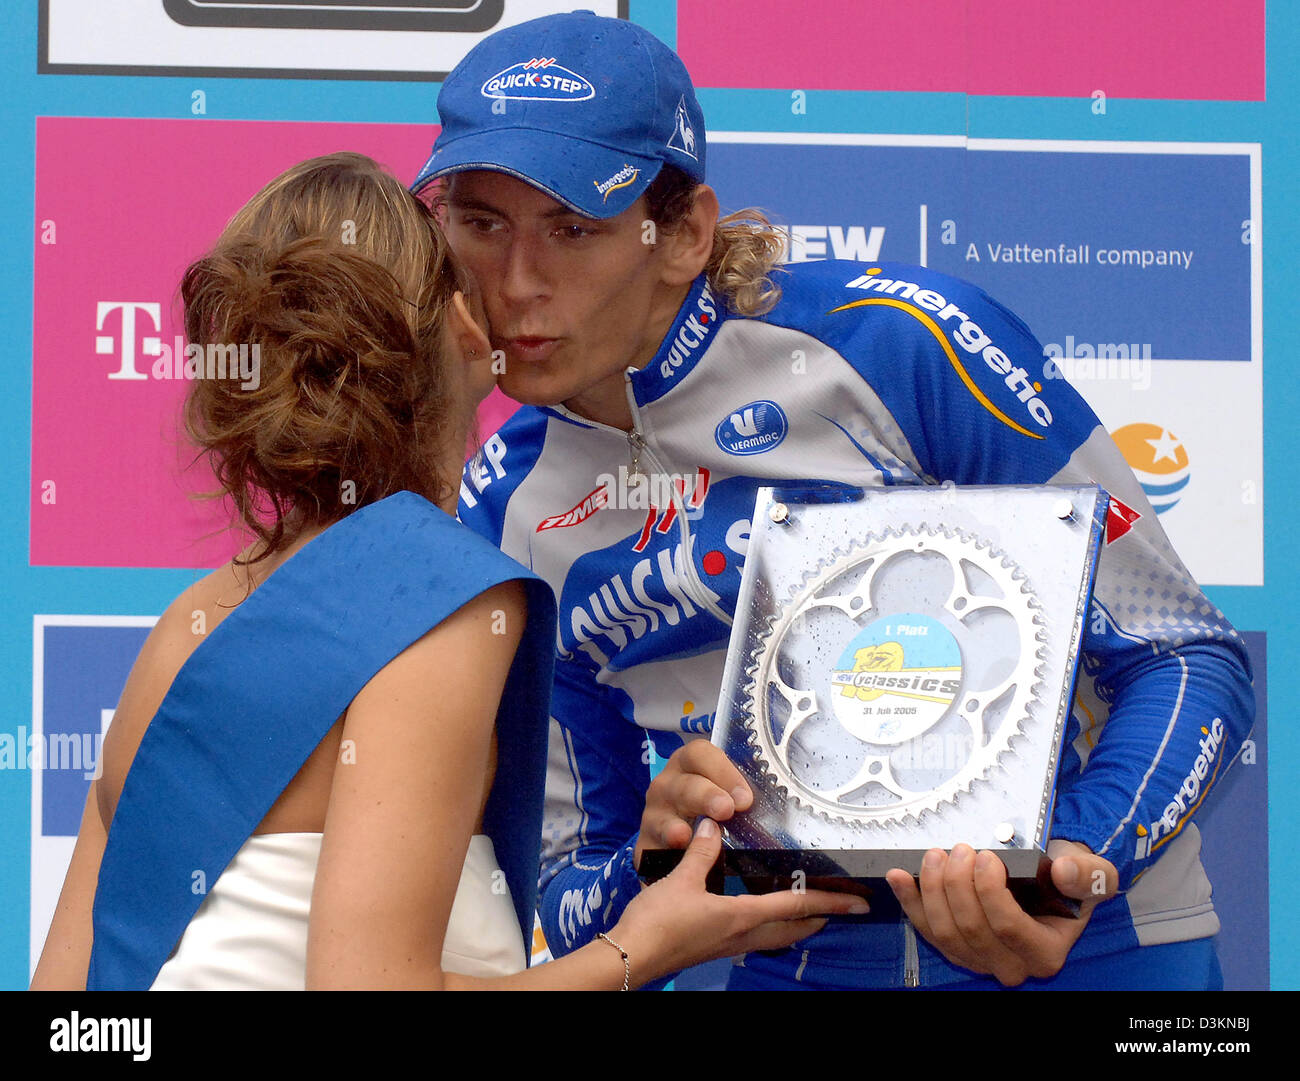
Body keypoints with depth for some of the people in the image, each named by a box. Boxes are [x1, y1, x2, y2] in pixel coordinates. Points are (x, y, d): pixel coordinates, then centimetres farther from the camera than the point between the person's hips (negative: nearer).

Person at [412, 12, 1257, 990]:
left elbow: (1190, 658, -10)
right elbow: (567, 896, 6)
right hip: (789, 968, 3)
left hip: (1088, 950, -3)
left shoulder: (898, 341, -14)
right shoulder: (499, 514, 0)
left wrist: (1078, 866, -27)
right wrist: (651, 867, -16)